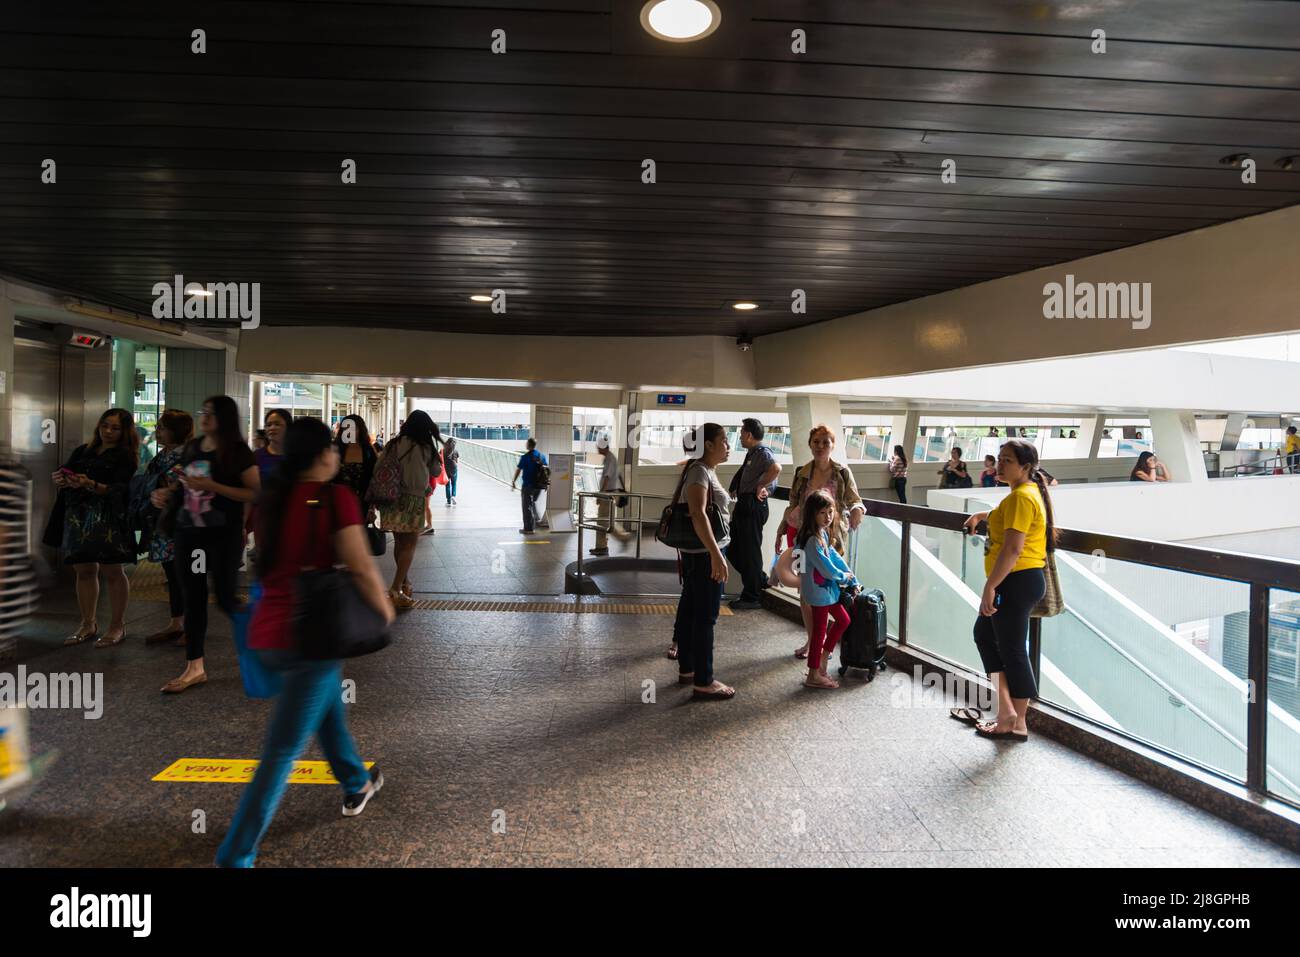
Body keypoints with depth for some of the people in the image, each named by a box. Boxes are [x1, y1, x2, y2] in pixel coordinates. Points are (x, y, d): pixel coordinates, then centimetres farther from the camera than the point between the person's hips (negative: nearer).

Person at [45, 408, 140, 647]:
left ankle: (118, 626, 8)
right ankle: (88, 624, 21)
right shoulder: (82, 451, 17)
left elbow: (117, 490, -12)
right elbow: (63, 473, 12)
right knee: (84, 571, 10)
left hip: (108, 519, -6)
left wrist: (90, 484, -27)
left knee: (112, 571, -1)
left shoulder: (125, 457, -1)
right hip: (78, 518, 6)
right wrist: (59, 478, -11)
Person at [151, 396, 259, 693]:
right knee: (193, 598, 8)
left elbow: (255, 493, -15)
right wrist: (167, 493, 4)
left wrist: (212, 486, -21)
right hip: (189, 532, 6)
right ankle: (194, 667, 15)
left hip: (224, 534, -6)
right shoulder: (192, 447, 10)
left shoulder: (237, 451, -9)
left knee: (225, 597, -4)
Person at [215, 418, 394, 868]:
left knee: (329, 707, 30)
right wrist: (385, 611, 1)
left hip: (267, 632, 8)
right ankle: (233, 857, 6)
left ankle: (357, 786, 49)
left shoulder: (273, 497, 7)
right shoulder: (334, 496, -13)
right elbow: (361, 568, -15)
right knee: (281, 753, 0)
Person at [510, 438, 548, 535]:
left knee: (527, 506, 2)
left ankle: (528, 528, 4)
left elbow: (518, 470, -10)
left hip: (528, 485, -6)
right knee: (533, 502, 28)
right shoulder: (542, 456, 3)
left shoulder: (525, 457, -13)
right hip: (539, 485, 6)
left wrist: (513, 482, 0)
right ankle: (536, 520, 27)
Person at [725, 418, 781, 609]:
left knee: (749, 550, -2)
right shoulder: (751, 453, 15)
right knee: (733, 548, 15)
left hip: (753, 506, -10)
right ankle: (760, 578, 28)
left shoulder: (763, 452, -14)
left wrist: (760, 485, -24)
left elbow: (776, 468, -35)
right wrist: (735, 487, 16)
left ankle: (752, 597, 8)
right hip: (743, 504, 10)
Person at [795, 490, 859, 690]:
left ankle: (823, 661, 28)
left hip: (828, 589, 10)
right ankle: (814, 675, 15)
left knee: (843, 620, 19)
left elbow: (835, 557, 11)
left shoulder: (822, 534, 6)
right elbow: (827, 569, -23)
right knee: (819, 631, 1)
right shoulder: (813, 540, -25)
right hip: (818, 591, -10)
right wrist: (844, 577, -4)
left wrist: (852, 581, 9)